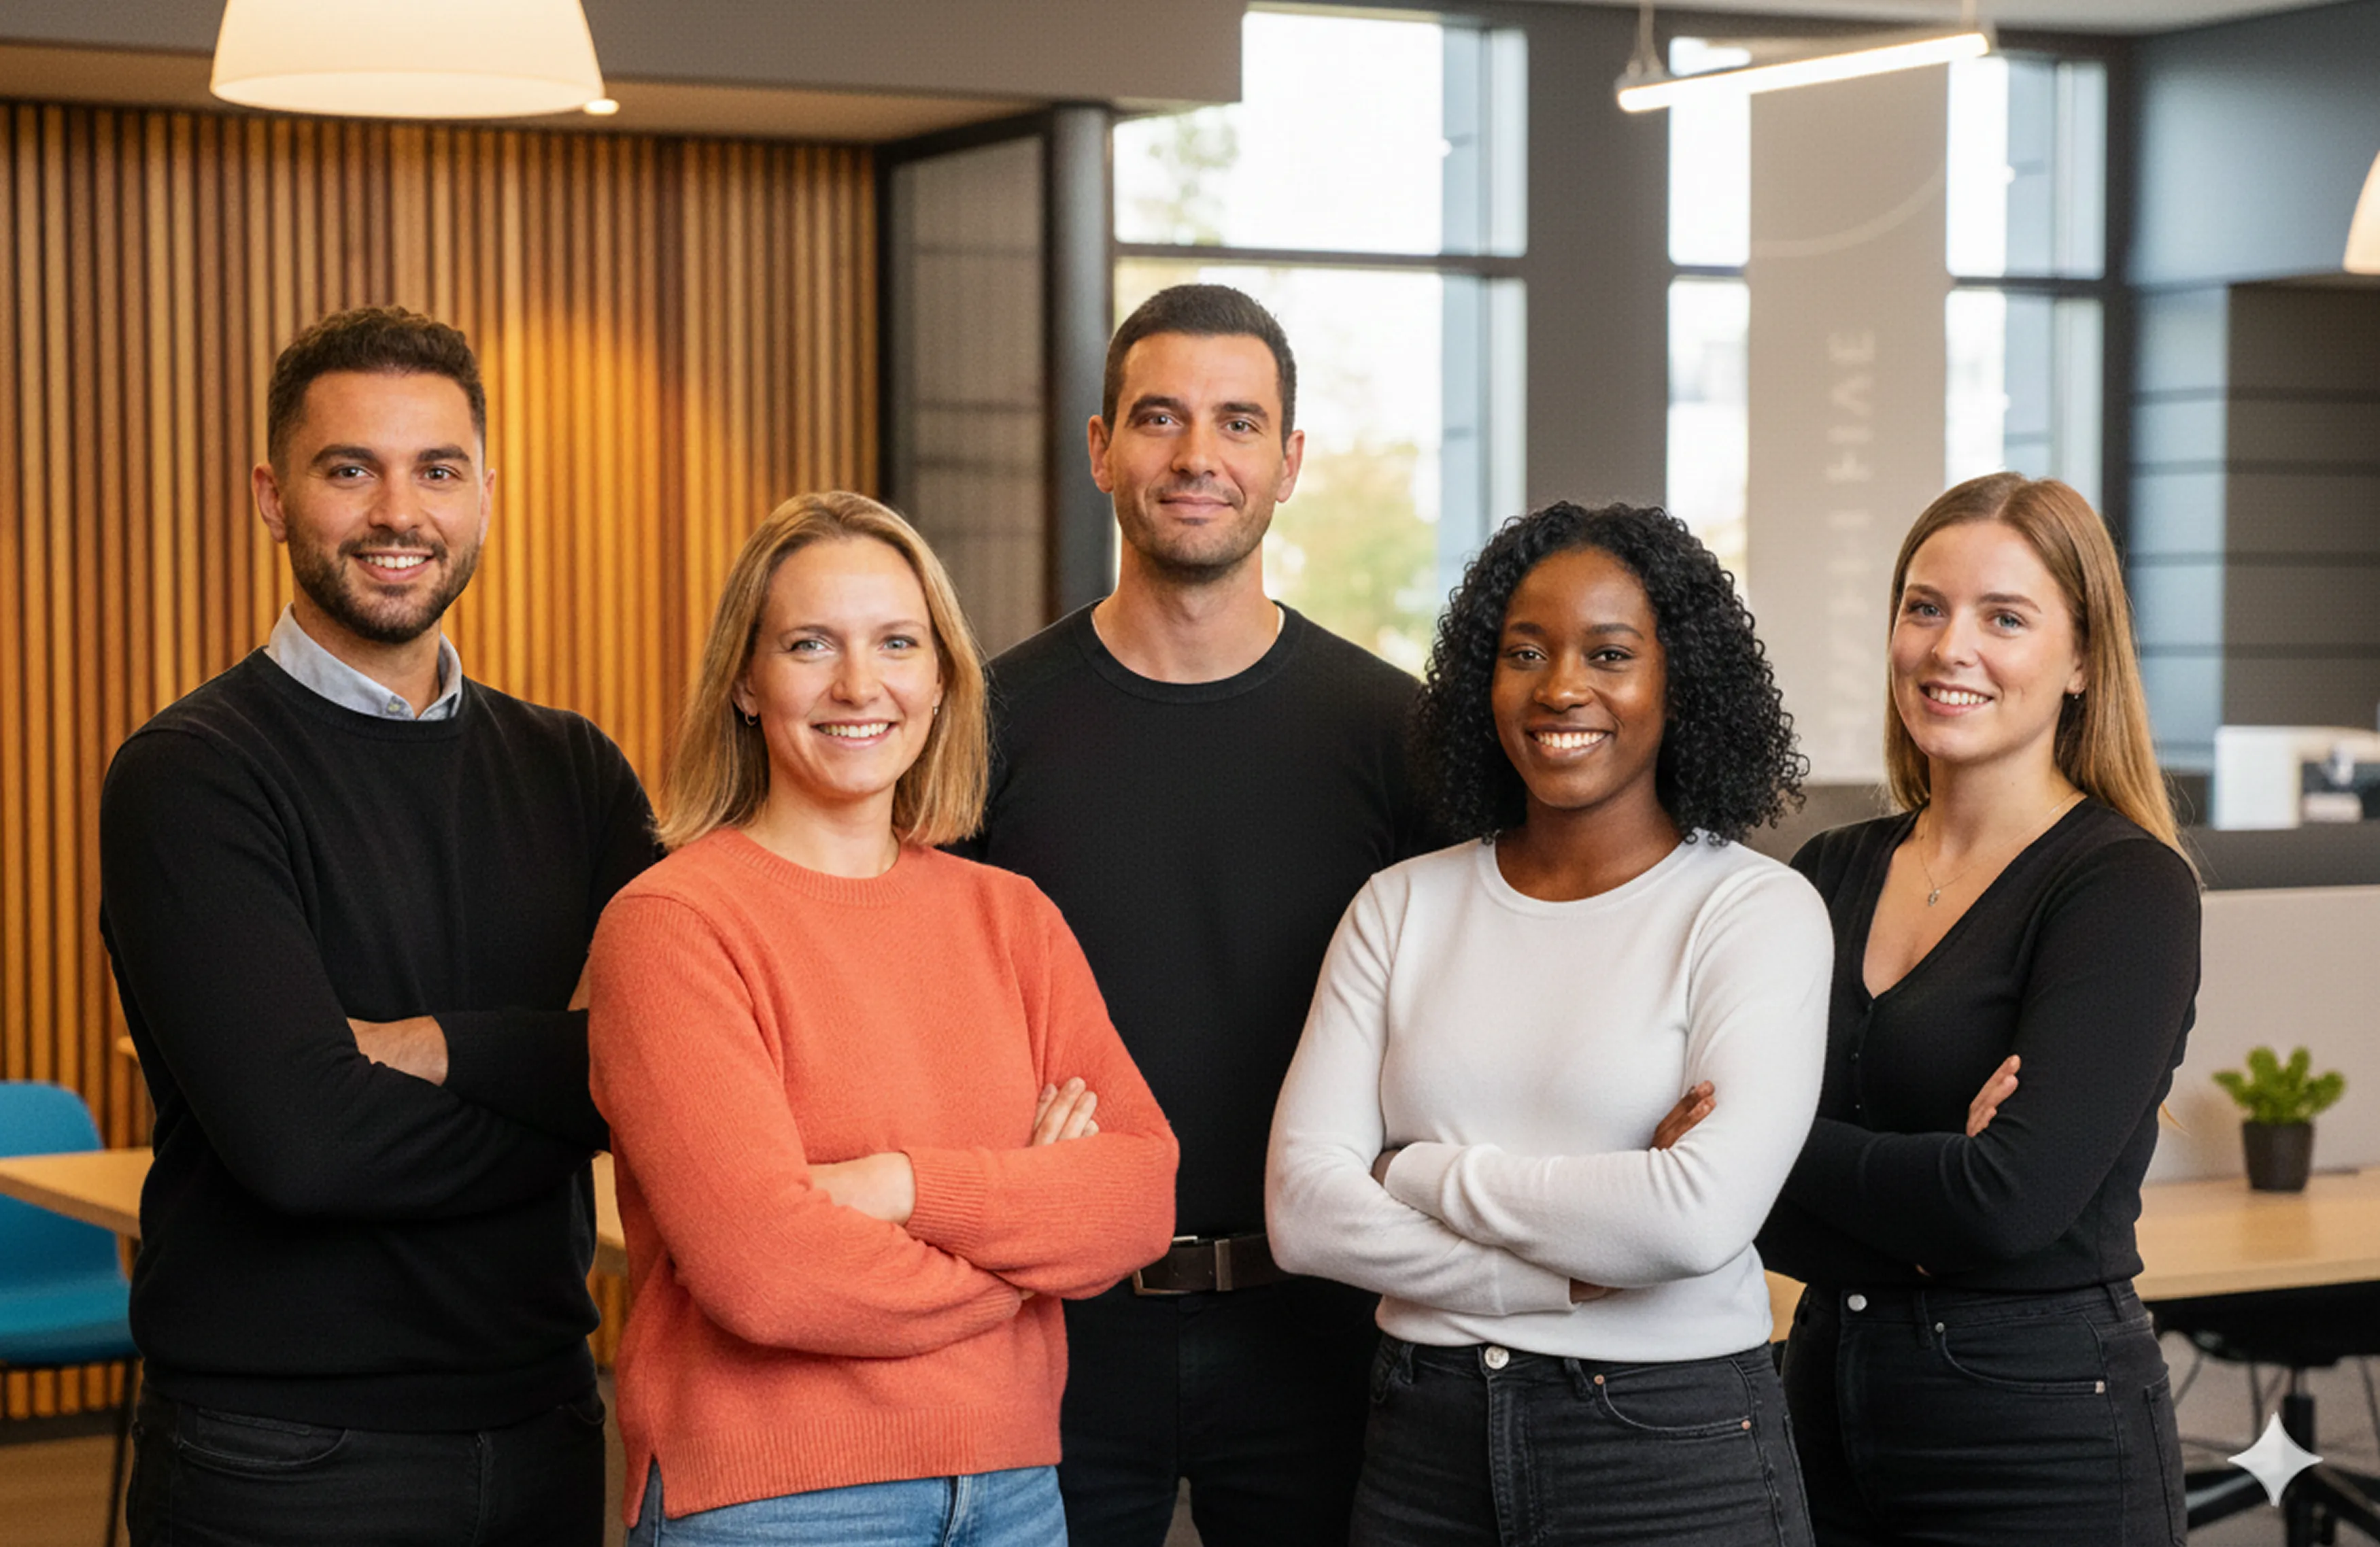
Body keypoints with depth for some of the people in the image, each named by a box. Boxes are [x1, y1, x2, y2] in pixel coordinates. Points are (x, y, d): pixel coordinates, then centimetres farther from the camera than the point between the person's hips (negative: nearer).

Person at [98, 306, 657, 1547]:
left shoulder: (570, 772, 8)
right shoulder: (189, 778, -10)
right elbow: (300, 1138, -21)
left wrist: (442, 1048, -19)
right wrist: (565, 1097, -9)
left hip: (542, 1429, 5)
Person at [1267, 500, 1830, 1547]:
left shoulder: (1759, 910, -6)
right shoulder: (1404, 906, 5)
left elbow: (1702, 1220, -19)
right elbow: (1303, 1211, -5)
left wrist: (1422, 1176, -9)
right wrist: (1573, 1270, -14)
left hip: (1674, 1458, -3)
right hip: (1424, 1455, 3)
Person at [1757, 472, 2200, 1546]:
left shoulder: (2130, 889, -10)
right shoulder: (1832, 872, 7)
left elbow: (2013, 1197, -22)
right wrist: (1924, 1181, -18)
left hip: (2045, 1434, -5)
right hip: (1826, 1406, 5)